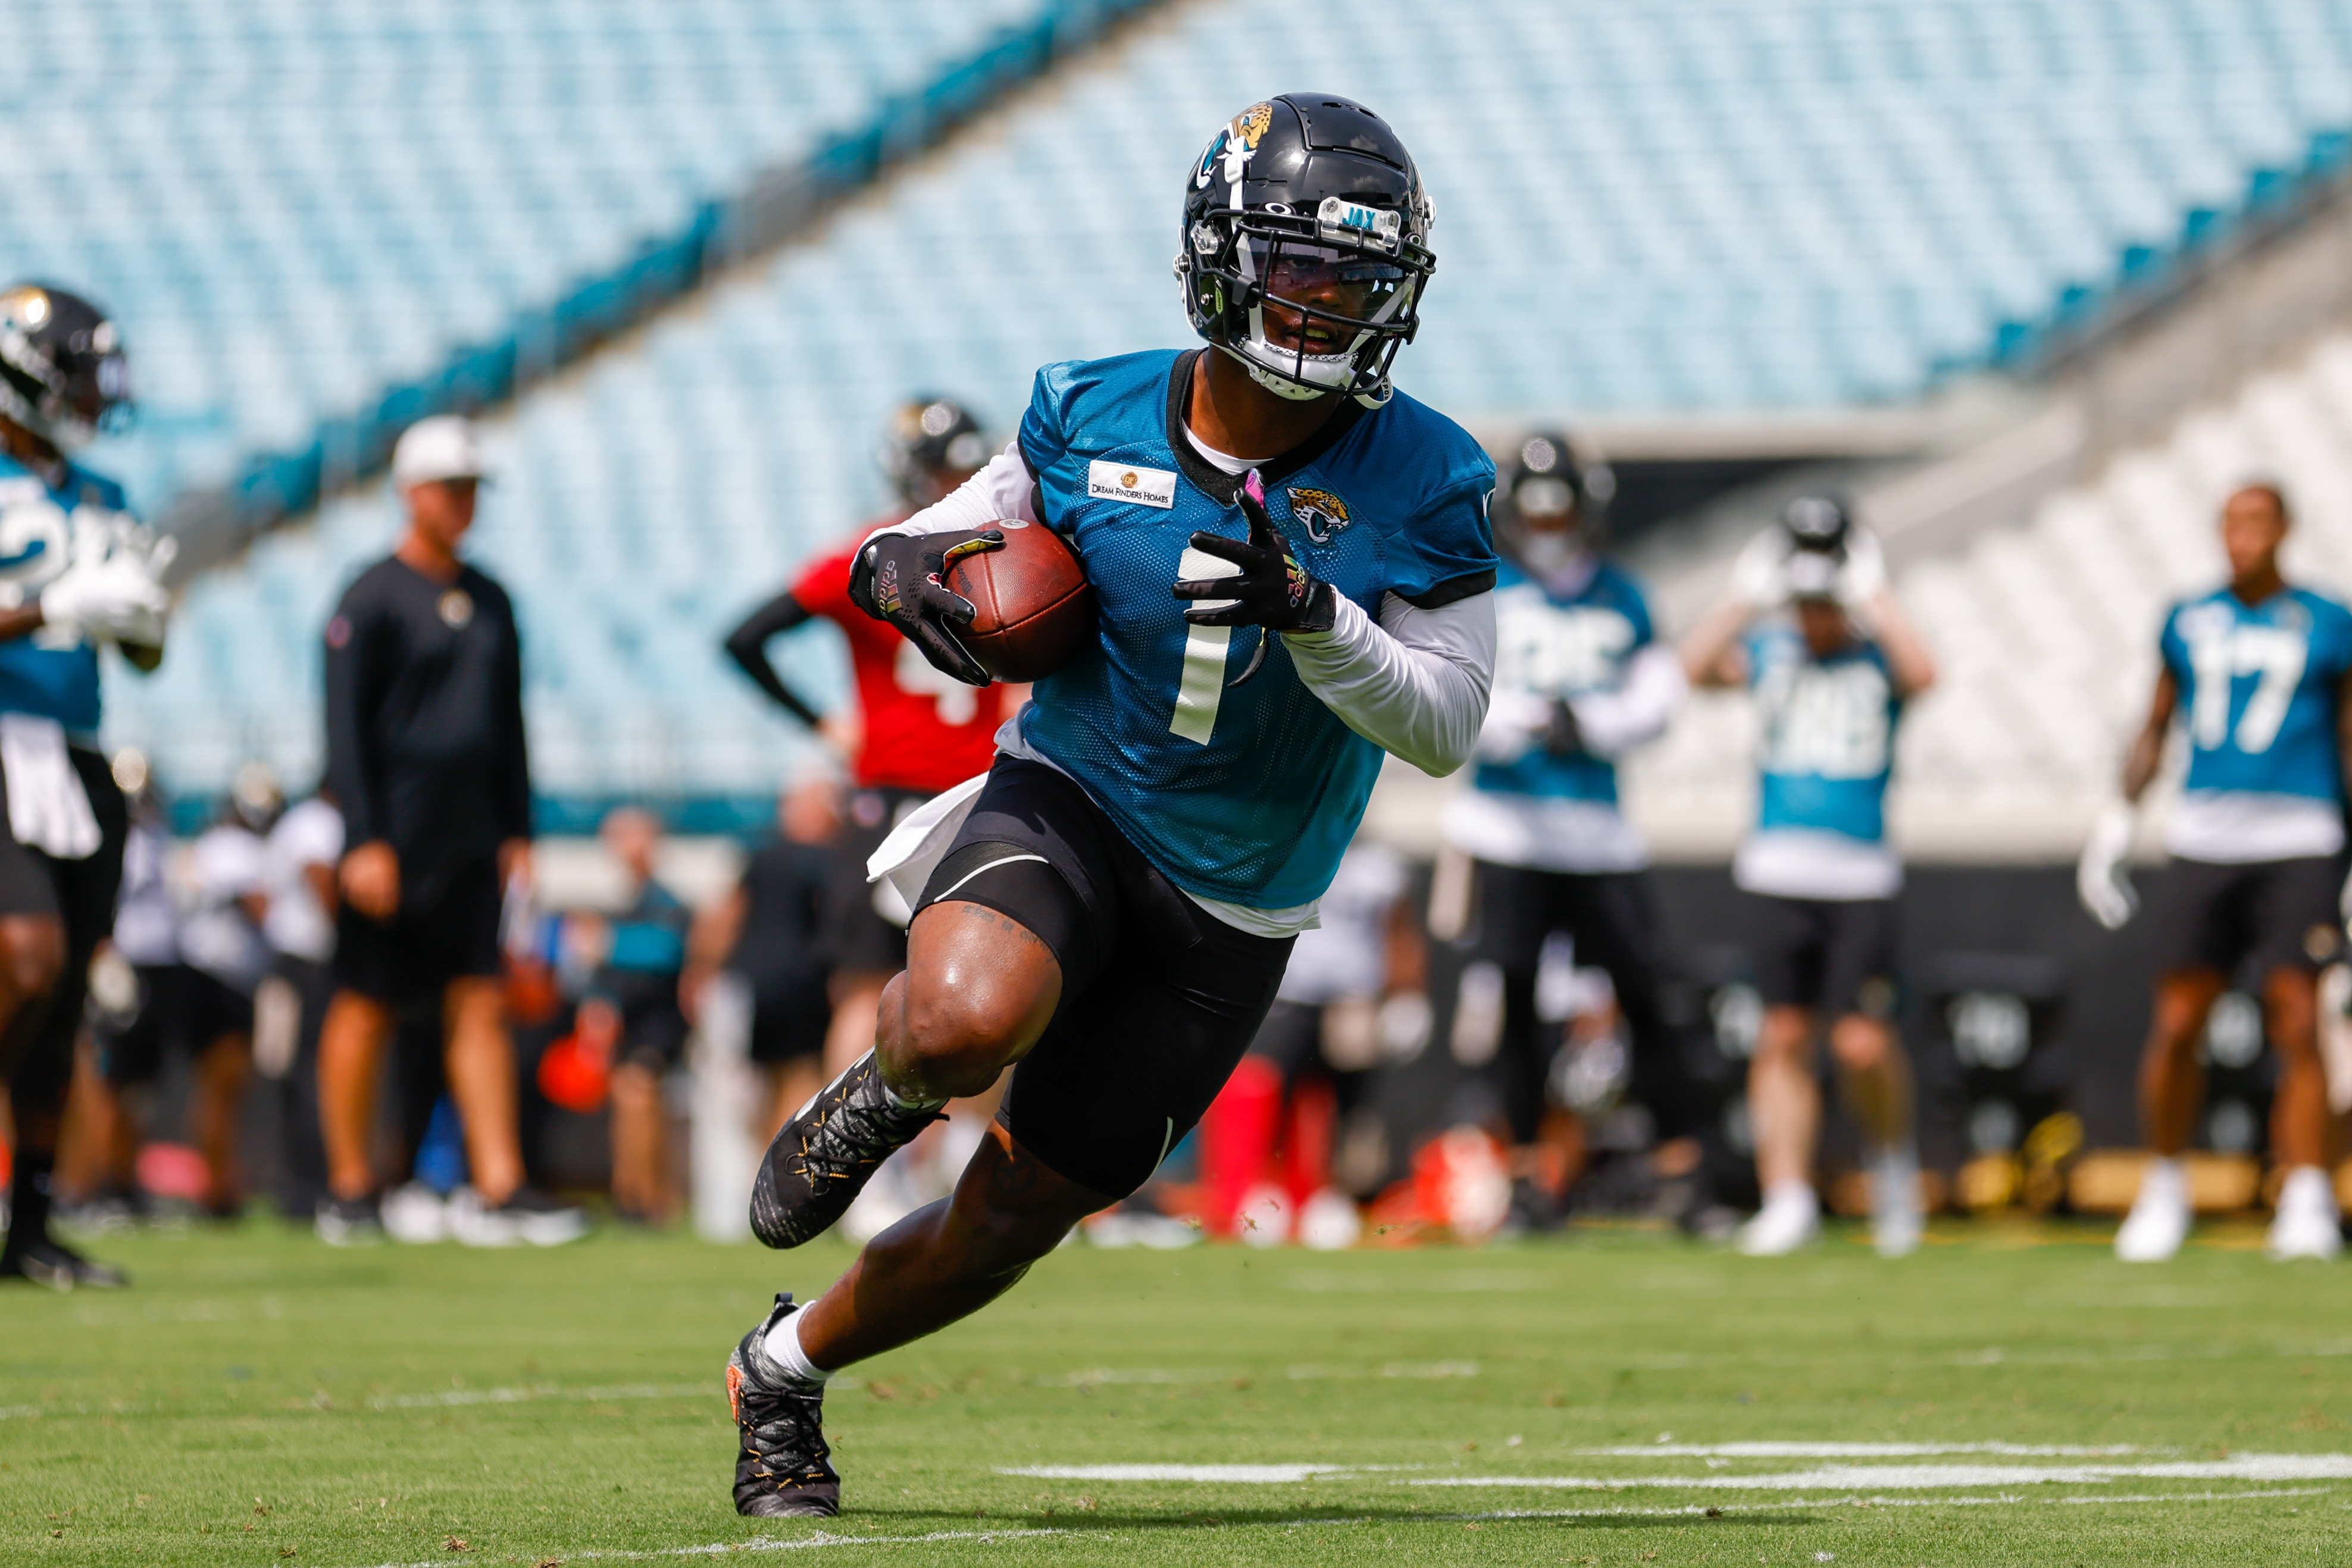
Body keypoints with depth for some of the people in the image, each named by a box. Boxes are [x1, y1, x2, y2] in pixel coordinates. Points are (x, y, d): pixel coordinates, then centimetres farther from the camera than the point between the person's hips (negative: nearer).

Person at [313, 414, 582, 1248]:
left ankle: (498, 1188, -6)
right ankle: (349, 1188, 10)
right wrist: (364, 842, -15)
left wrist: (516, 830, 13)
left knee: (481, 1005, -1)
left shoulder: (489, 601, 15)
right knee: (366, 1009, 1)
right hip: (394, 838, -6)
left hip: (471, 835, 6)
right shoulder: (373, 599, -5)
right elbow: (346, 729, -9)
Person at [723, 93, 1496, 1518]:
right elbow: (983, 523, 12)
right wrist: (907, 563, -13)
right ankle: (887, 1091, 2)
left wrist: (1312, 615, -30)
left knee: (1012, 1221, 7)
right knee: (968, 1023, -36)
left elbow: (1447, 729, -12)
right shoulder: (1098, 417, -5)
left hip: (1228, 917, 1)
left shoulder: (1422, 485, -11)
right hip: (1067, 806, -1)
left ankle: (787, 1370, 34)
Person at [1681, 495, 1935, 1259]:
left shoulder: (1876, 657, 4)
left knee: (1863, 1044, -8)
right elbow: (1696, 666, -6)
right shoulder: (1769, 652, 10)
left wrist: (1873, 594, -11)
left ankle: (1892, 1160, 19)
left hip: (1861, 877, -2)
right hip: (1779, 872, 2)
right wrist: (1749, 594, -5)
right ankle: (1788, 1200, 4)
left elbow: (1921, 672, -19)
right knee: (1783, 1036, 0)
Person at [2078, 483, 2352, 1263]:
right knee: (2177, 1024, -1)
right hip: (2204, 839, 2)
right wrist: (2119, 818, 13)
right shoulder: (2189, 621, 12)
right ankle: (2165, 1187, 16)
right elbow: (2156, 728, 21)